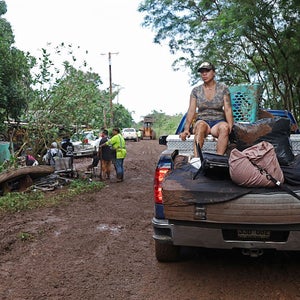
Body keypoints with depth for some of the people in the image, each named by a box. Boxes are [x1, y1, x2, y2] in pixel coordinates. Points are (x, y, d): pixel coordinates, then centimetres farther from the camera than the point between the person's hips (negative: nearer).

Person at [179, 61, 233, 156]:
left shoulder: (223, 89, 6)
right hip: (202, 120, 0)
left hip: (218, 121, 0)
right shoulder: (196, 90, 8)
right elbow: (191, 111, 0)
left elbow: (228, 110, -2)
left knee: (224, 127, -36)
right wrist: (186, 129, -14)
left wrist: (231, 127, -17)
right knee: (201, 125, -37)